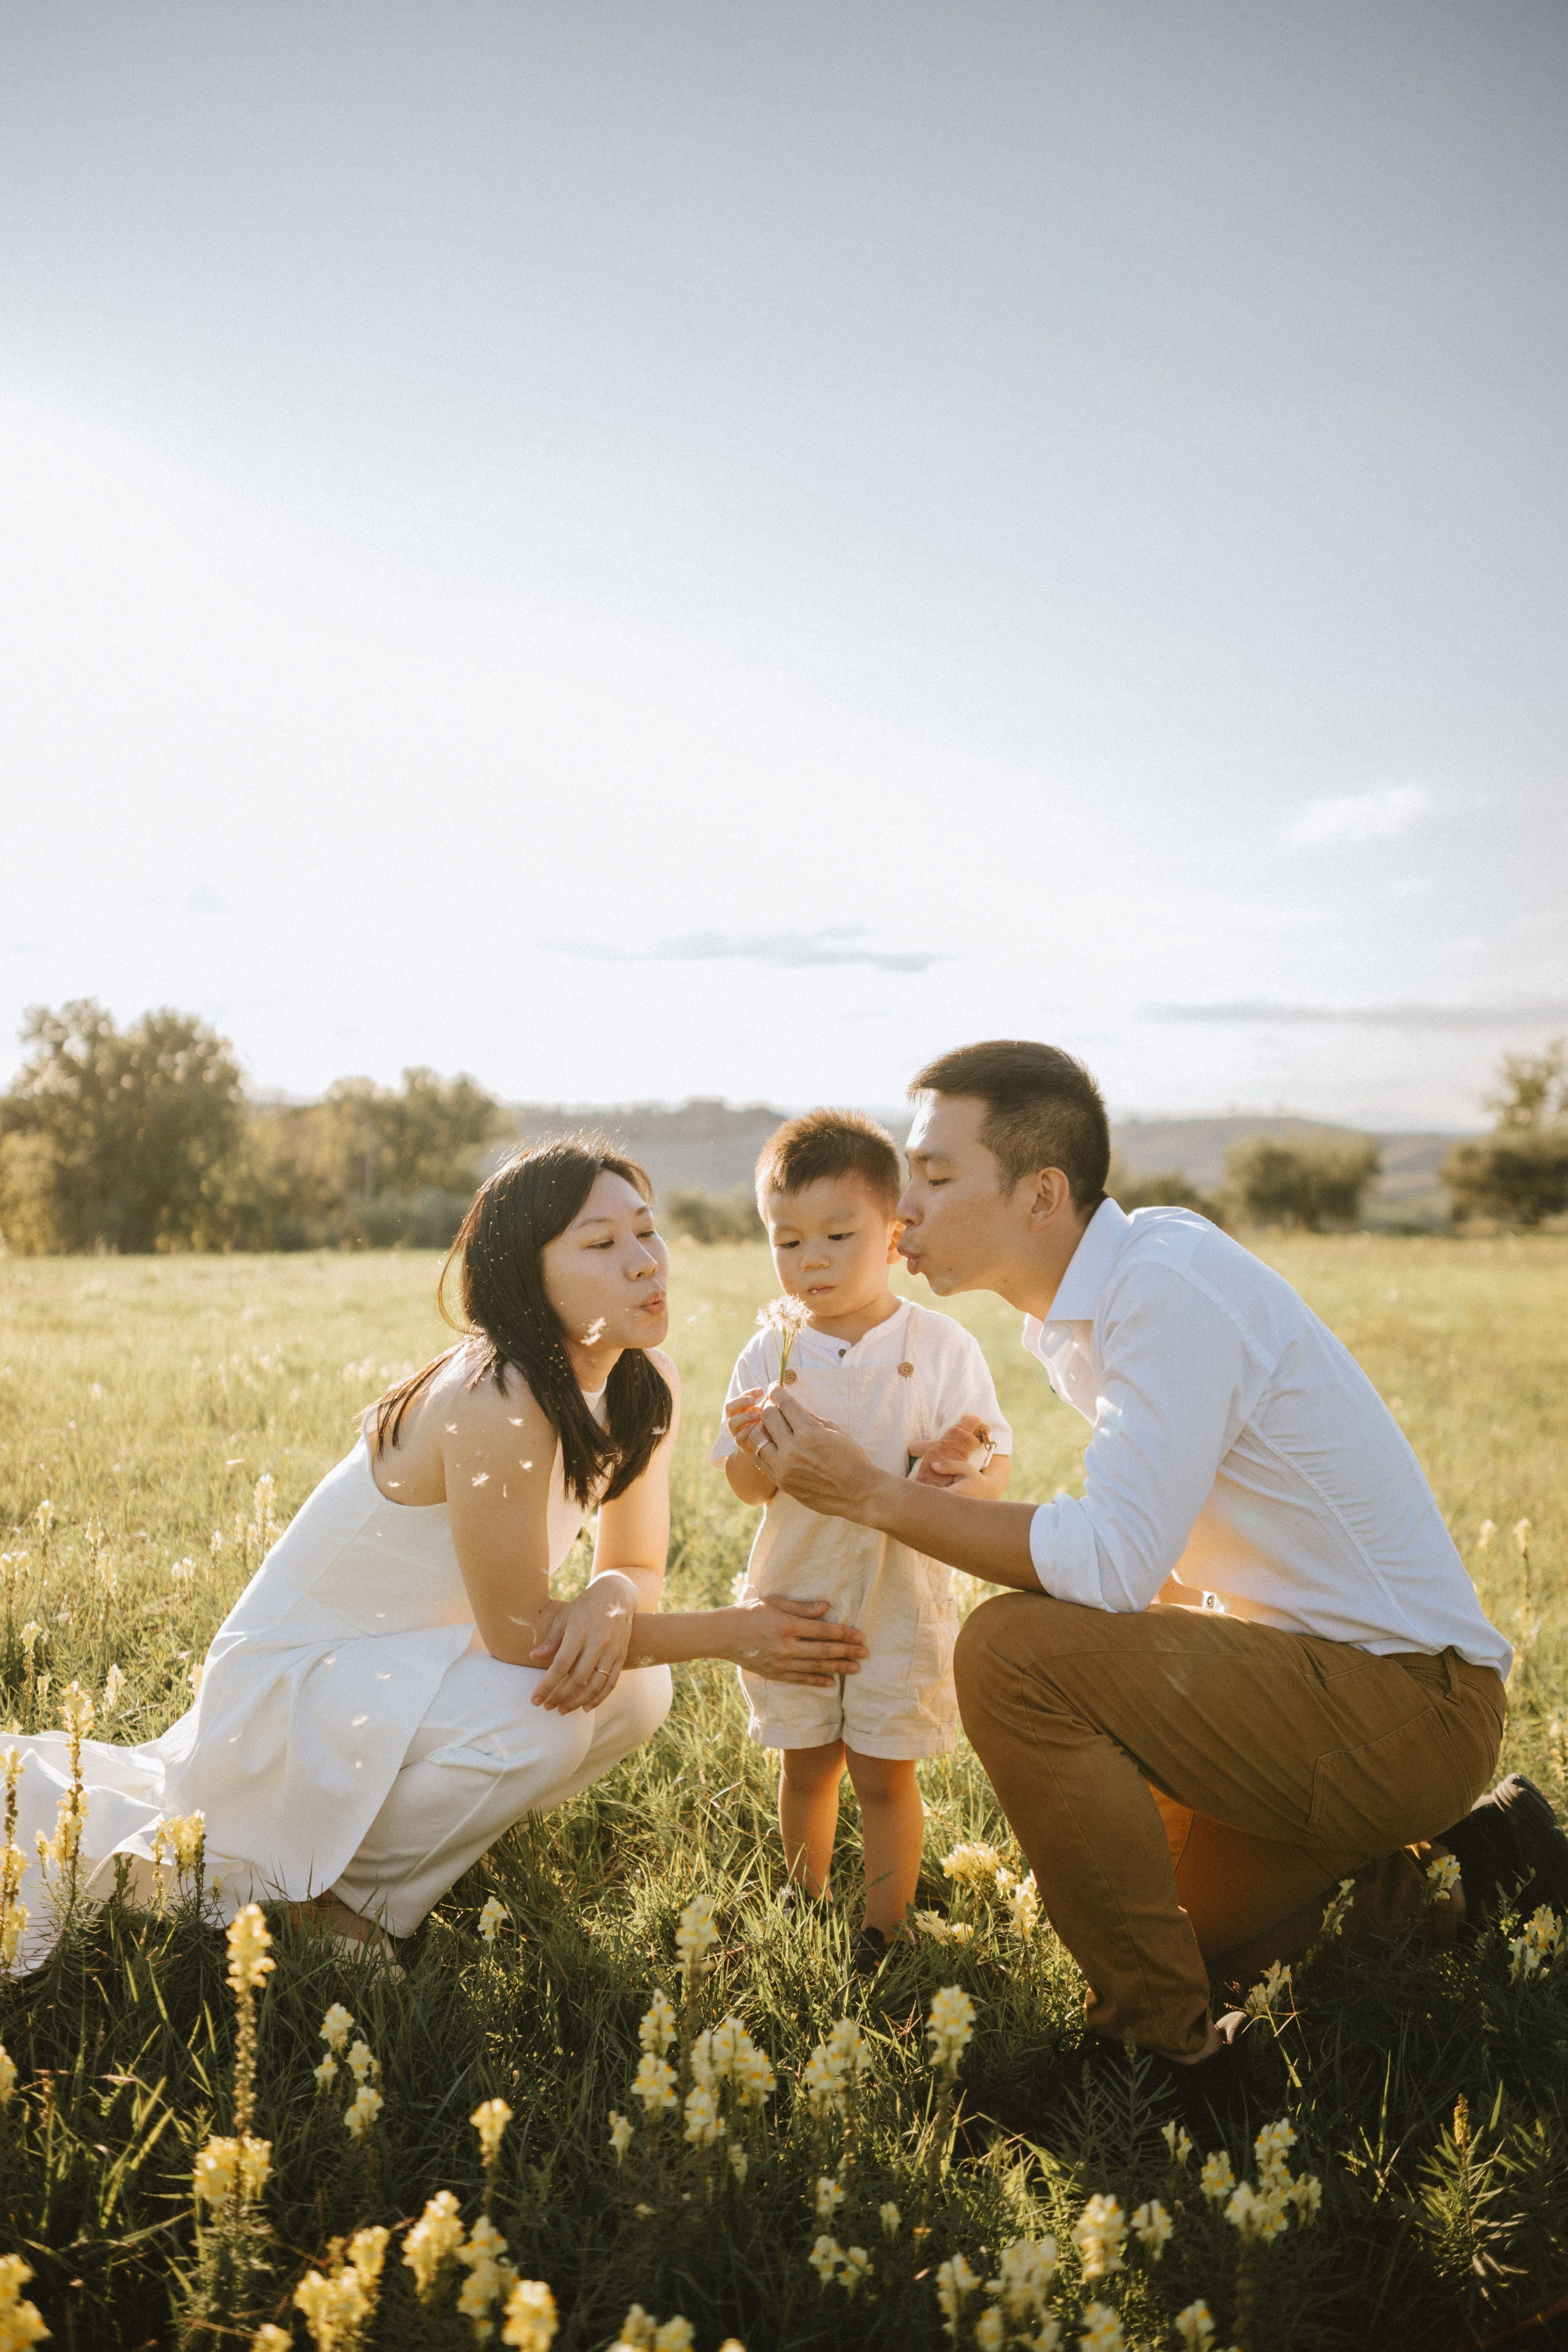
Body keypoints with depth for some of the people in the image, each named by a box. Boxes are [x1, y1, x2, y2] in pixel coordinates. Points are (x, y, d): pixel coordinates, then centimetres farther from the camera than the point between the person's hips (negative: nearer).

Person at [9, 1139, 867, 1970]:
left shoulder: (647, 1388, -7)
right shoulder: (495, 1404, -32)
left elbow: (637, 1567, 0)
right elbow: (520, 1634, -26)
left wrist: (612, 1599, -25)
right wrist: (730, 1633, -26)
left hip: (415, 1656, 8)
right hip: (296, 1673, -8)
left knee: (635, 1691, -8)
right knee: (543, 1722, -28)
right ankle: (311, 1879, -3)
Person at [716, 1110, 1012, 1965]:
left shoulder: (940, 1347, -9)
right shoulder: (770, 1352, -2)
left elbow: (996, 1464, -8)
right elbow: (751, 1489, -1)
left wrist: (962, 1470, -31)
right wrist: (752, 1447, -24)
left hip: (900, 1594, -2)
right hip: (795, 1592, 3)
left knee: (883, 1773, 5)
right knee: (805, 1765, 15)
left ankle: (882, 1931, 21)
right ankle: (806, 1913, 33)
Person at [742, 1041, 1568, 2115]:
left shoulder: (1171, 1283, -24)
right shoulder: (1094, 1303, 4)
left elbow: (1114, 1564, -29)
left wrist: (874, 1492, -24)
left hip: (1405, 1703, -10)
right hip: (1331, 1674, 10)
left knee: (1011, 1651, -25)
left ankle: (1170, 2046, -10)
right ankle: (1428, 1855, 24)